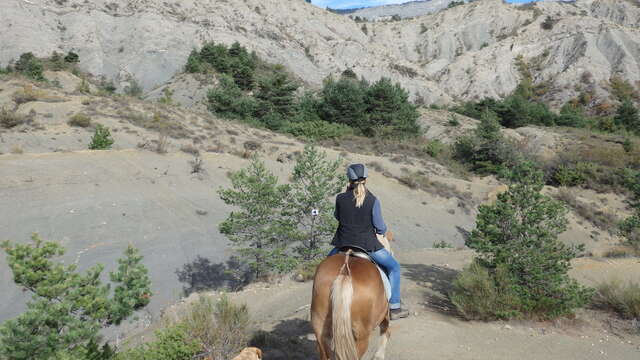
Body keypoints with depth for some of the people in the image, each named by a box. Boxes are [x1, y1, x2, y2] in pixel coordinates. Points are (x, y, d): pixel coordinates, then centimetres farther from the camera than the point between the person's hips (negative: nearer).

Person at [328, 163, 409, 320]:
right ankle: (394, 308, 16)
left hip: (343, 244, 3)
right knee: (394, 267, 16)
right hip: (367, 244, -3)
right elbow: (380, 227, -6)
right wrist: (383, 231, 17)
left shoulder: (340, 198, -4)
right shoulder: (373, 200, -11)